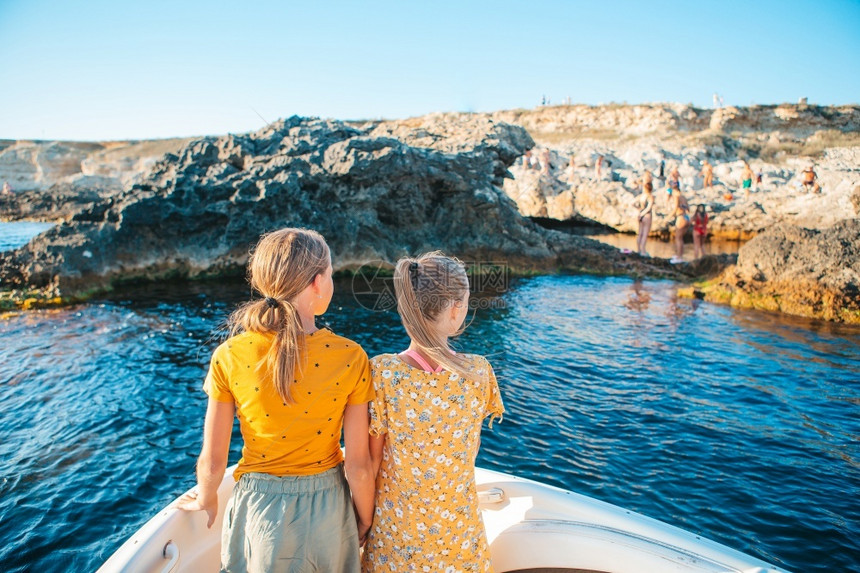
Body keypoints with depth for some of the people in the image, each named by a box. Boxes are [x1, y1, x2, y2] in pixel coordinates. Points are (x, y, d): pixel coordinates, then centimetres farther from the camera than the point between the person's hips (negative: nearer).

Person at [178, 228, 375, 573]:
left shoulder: (229, 357, -17)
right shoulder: (350, 358, -19)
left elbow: (212, 460, -7)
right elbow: (359, 466, -14)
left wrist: (206, 501, 14)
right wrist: (365, 522, 5)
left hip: (260, 510, 1)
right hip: (329, 508, 0)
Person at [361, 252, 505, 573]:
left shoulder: (382, 372, -21)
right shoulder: (479, 372, -16)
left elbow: (371, 462, -12)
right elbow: (470, 452, -3)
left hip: (396, 532, -1)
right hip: (459, 532, 1)